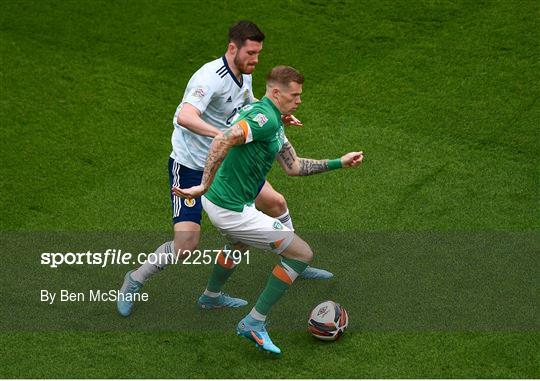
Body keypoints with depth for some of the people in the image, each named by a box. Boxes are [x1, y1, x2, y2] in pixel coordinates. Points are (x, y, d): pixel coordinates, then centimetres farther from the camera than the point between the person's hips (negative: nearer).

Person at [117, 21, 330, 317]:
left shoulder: (244, 74, 0)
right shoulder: (210, 78, -28)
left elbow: (249, 104, 25)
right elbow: (185, 117, -46)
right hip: (189, 167, -8)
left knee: (276, 203, 14)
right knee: (186, 244, -15)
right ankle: (134, 281, 11)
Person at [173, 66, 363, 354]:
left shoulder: (274, 123, 12)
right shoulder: (266, 118, -21)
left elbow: (293, 167, 16)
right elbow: (223, 140, -35)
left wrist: (340, 162, 13)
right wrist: (204, 186, -35)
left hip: (219, 202, 11)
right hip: (232, 209, -11)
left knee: (239, 244, 43)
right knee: (302, 254, -3)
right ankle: (254, 323, 3)